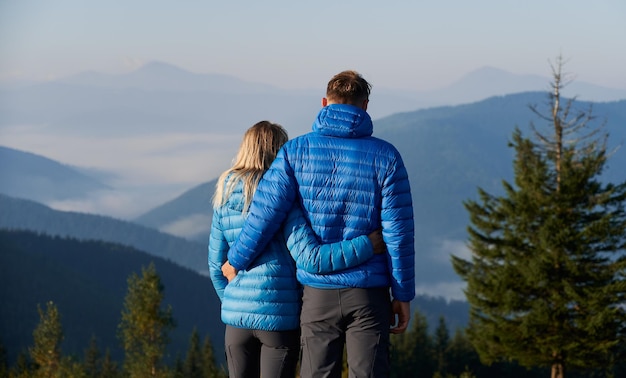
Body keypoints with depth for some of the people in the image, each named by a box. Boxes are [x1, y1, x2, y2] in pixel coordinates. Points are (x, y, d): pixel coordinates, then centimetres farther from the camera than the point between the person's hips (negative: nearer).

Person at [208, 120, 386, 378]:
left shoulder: (225, 200, 7)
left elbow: (217, 267, 14)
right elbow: (311, 259, -19)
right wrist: (370, 245, -19)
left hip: (237, 316, 5)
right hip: (280, 316, -5)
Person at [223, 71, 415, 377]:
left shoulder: (297, 151, -1)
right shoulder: (385, 156, -3)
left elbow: (264, 213, -6)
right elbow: (398, 230, -5)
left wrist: (236, 261, 8)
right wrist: (403, 295, 2)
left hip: (318, 293, 1)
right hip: (369, 294, -1)